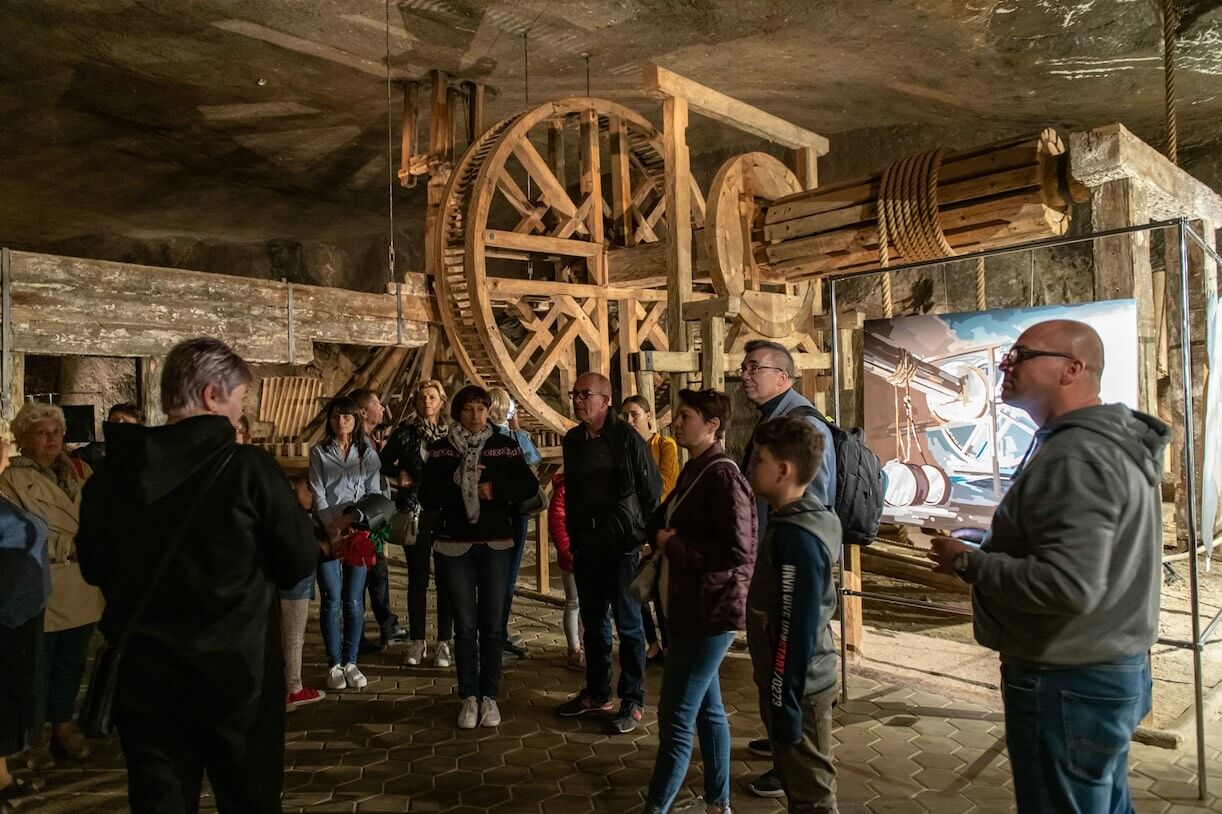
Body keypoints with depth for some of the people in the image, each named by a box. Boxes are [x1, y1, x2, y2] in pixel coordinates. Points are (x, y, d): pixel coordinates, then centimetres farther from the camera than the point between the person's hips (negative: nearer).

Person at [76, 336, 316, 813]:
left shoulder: (110, 474, -4)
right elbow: (300, 564, -9)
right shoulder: (250, 469, -17)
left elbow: (94, 568, 11)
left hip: (145, 678, 4)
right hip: (238, 674, -3)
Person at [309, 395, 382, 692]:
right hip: (327, 532, -1)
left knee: (353, 600, 3)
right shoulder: (319, 452, 5)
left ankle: (350, 662, 14)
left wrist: (351, 517, -13)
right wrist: (334, 527, -13)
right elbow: (317, 494, -2)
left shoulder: (368, 453, 8)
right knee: (331, 599, 1)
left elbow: (374, 494, 2)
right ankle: (334, 665, 11)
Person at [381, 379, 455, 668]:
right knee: (417, 579, 7)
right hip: (414, 513, 0)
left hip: (447, 513, 0)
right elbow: (384, 463, 13)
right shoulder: (404, 432, 4)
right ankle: (417, 642, 18)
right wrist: (398, 477, -4)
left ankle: (444, 642, 13)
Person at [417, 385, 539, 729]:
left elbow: (529, 485, -1)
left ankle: (489, 697, 18)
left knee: (492, 625, 6)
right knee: (465, 625, 5)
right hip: (456, 545, 0)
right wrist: (459, 483, -17)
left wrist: (495, 490, -15)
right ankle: (469, 697, 17)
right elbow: (427, 497, -5)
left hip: (496, 545, 0)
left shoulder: (505, 446, 2)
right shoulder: (441, 449, 1)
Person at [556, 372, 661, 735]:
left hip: (622, 544, -6)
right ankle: (597, 693, 29)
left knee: (627, 623, 3)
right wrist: (573, 536, 13)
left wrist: (650, 535, -7)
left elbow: (653, 489, -8)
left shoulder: (627, 438, -11)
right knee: (593, 623, 15)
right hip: (586, 546, 6)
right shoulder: (572, 440, 7)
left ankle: (632, 701, 14)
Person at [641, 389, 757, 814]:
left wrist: (674, 546, -17)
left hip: (709, 612, -10)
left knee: (675, 717, -1)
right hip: (691, 608, 10)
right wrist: (659, 539, -3)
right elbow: (671, 524, 19)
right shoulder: (695, 470, 10)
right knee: (707, 709, 19)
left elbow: (737, 549, -27)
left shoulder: (722, 475, -19)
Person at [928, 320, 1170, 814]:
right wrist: (991, 549, 11)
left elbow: (1066, 585, -32)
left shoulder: (1074, 457, -24)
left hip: (1068, 686, -10)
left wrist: (968, 562, -19)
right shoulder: (1116, 441, 10)